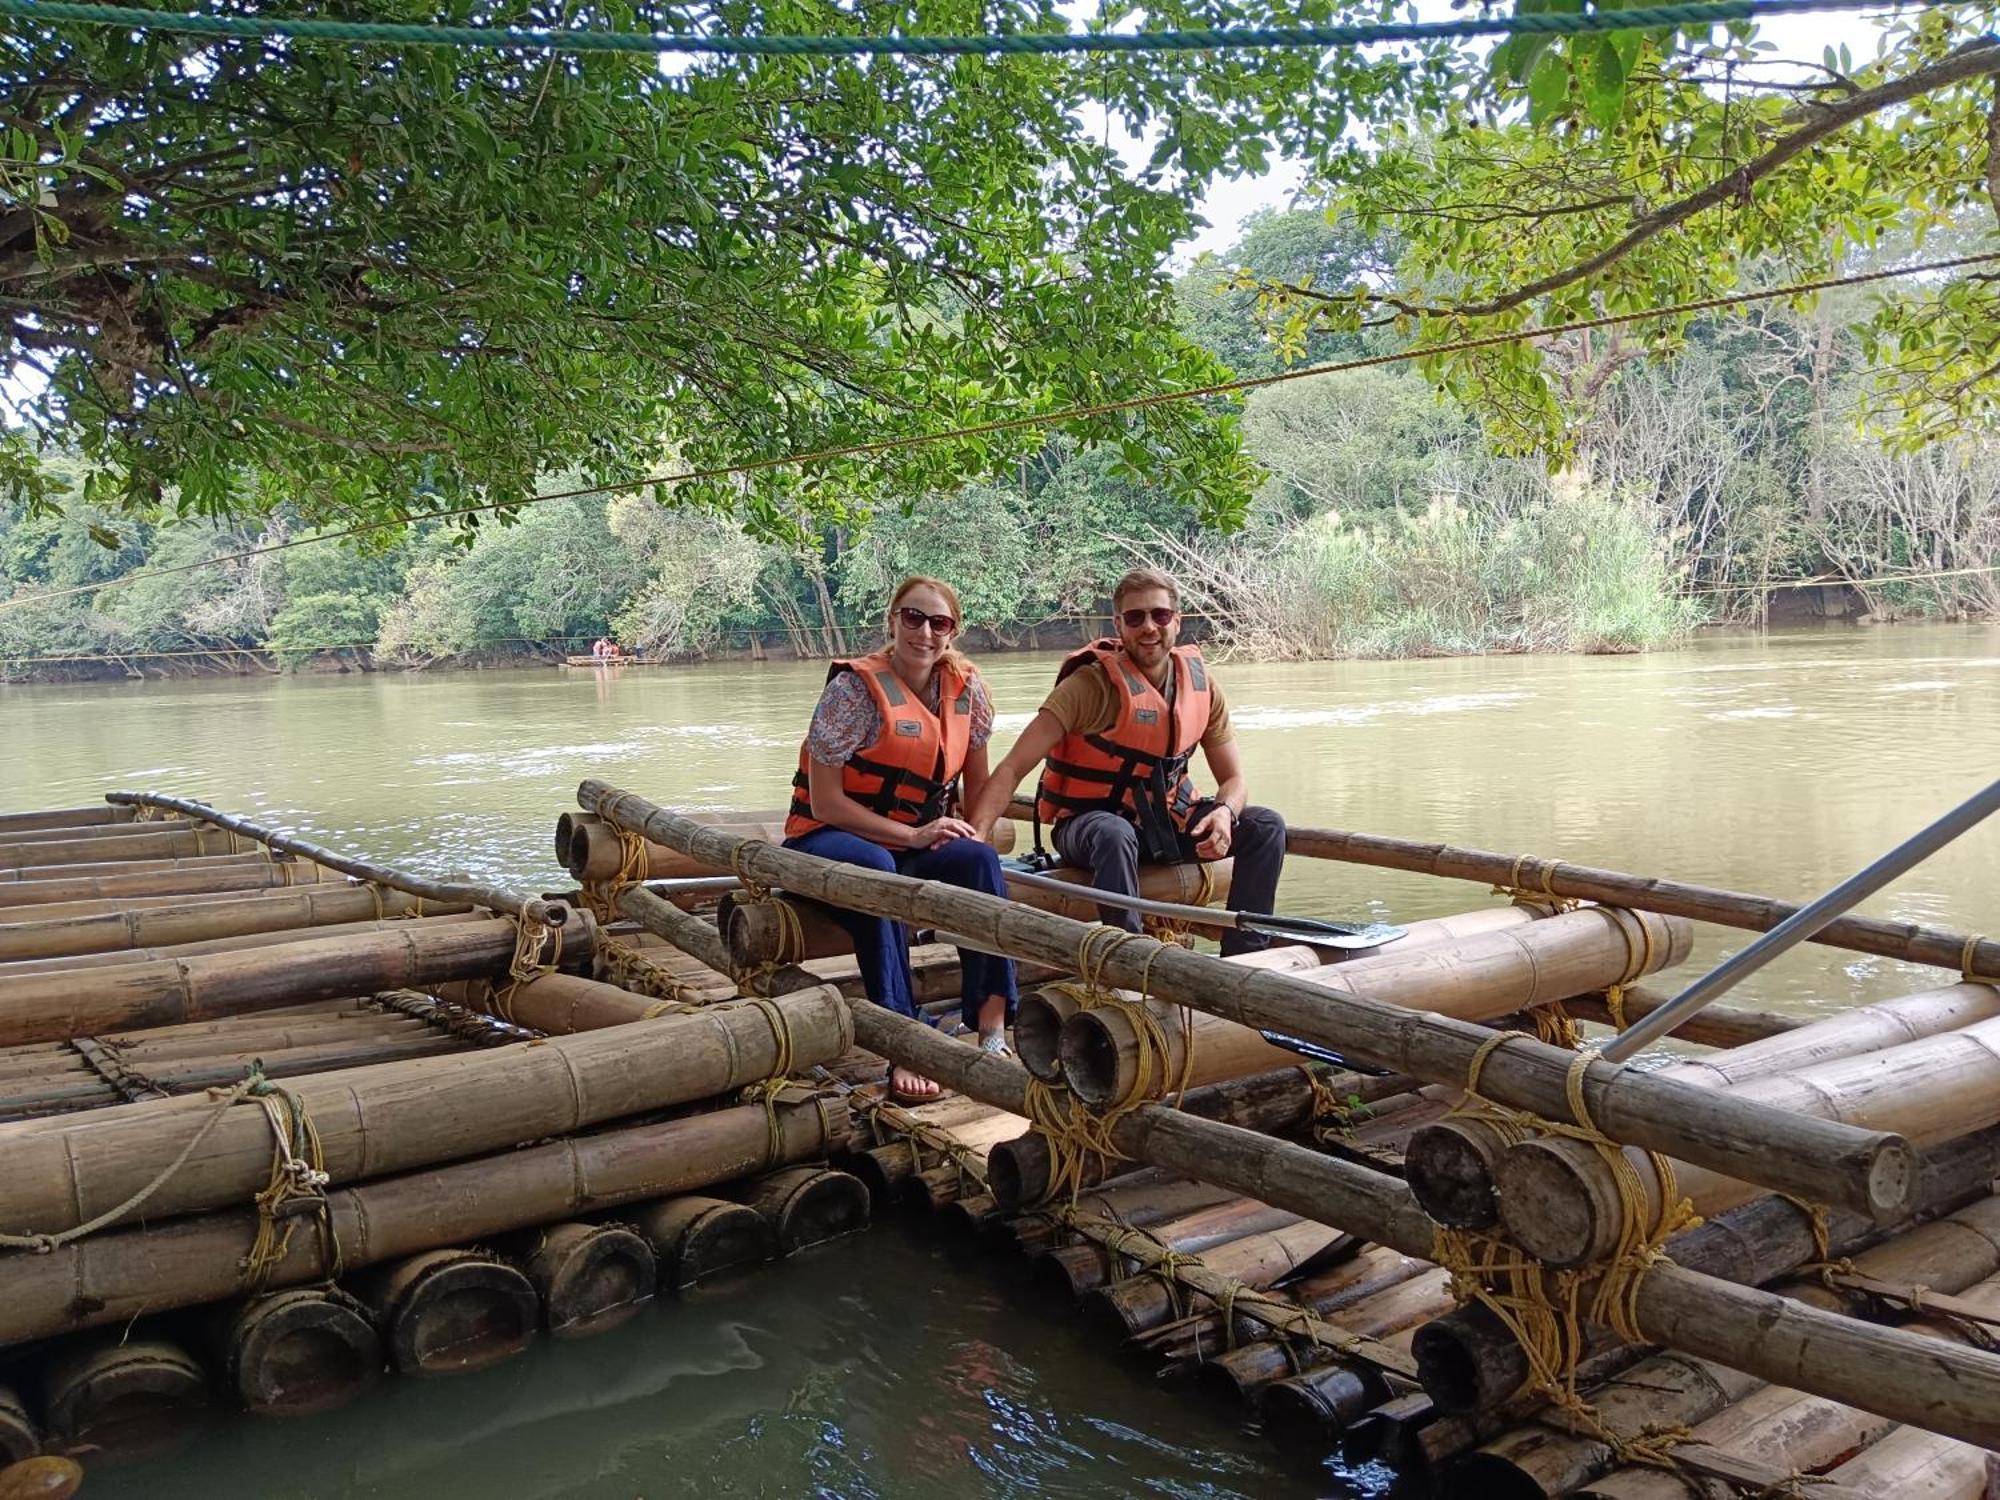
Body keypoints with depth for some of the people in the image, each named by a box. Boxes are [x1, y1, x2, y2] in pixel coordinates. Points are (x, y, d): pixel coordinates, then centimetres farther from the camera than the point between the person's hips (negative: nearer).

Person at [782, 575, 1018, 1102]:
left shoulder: (965, 687, 0)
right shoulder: (856, 687, -15)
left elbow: (979, 780, 13)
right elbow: (825, 805, -17)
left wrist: (969, 833, -5)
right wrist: (914, 835, -19)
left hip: (917, 844, 5)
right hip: (825, 841, -4)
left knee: (979, 859, -26)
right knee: (874, 867, -38)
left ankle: (993, 1029, -27)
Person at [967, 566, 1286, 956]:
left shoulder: (1201, 683, -4)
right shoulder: (1093, 683, -20)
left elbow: (1233, 780, 4)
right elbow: (1012, 769, -25)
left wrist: (1224, 813, -22)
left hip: (1168, 820, 5)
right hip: (1092, 822, -5)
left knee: (1266, 826, -12)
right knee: (1115, 836, -39)